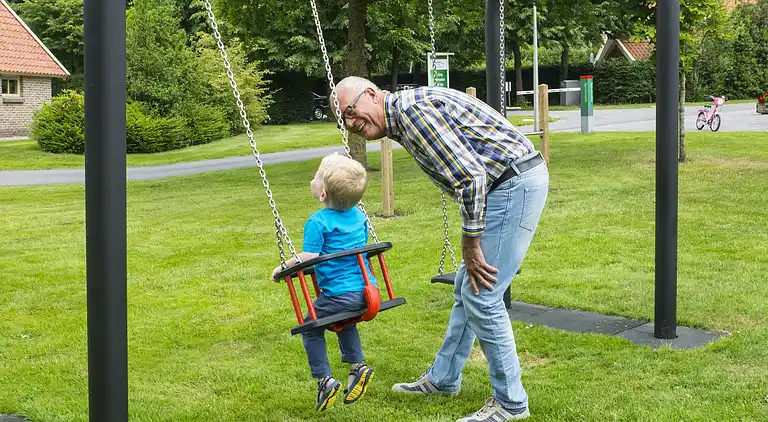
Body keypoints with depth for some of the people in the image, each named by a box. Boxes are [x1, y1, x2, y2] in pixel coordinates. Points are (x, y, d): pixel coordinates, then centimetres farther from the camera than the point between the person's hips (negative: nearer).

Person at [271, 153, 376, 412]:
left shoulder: (317, 222, -13)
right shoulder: (359, 216, 9)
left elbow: (308, 257, -17)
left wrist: (282, 268, -1)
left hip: (339, 294, -7)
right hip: (366, 290, 7)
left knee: (311, 328, 14)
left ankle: (325, 379, 9)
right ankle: (357, 366, 25)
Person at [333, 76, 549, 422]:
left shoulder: (410, 108, -16)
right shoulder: (403, 123, 16)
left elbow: (470, 176, -22)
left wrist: (471, 246, -14)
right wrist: (470, 245, 15)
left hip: (516, 183, -10)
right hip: (509, 184, 10)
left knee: (481, 295, -8)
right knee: (466, 287, 17)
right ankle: (442, 379, 31)